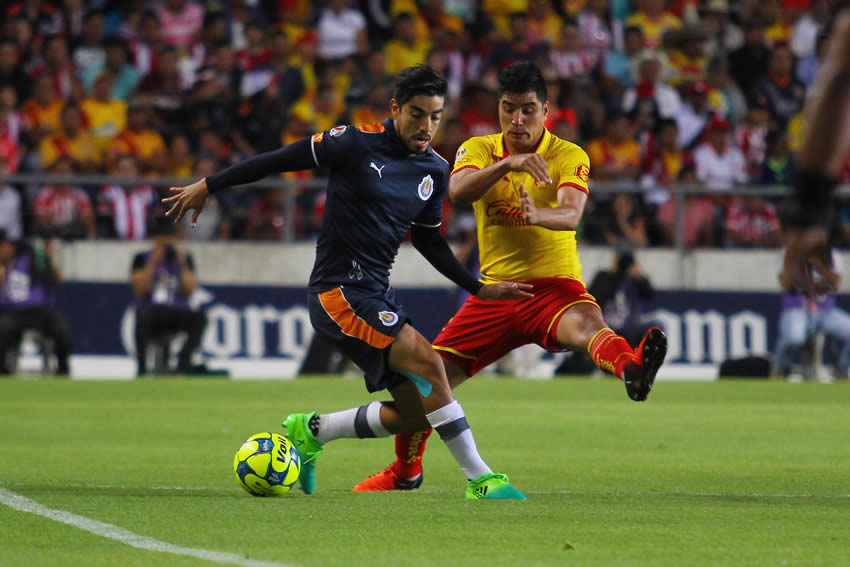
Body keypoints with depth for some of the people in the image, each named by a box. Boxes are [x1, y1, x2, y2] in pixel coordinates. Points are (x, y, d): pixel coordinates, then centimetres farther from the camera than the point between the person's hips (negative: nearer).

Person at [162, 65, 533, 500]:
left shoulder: (435, 171, 8)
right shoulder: (358, 143, -12)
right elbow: (281, 159, -4)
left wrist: (479, 289, 16)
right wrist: (209, 186, 0)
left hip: (377, 293, 8)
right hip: (338, 290, -8)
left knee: (416, 413, 3)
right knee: (427, 361, -23)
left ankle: (310, 431, 22)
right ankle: (479, 479, -19)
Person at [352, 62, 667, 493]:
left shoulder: (569, 157, -4)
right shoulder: (479, 150, 2)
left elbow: (571, 214, -25)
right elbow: (457, 192, -21)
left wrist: (538, 215, -48)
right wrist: (507, 163, -37)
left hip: (554, 287, -3)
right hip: (495, 291, 3)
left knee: (587, 324, -38)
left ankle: (632, 370, -72)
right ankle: (405, 471, 29)